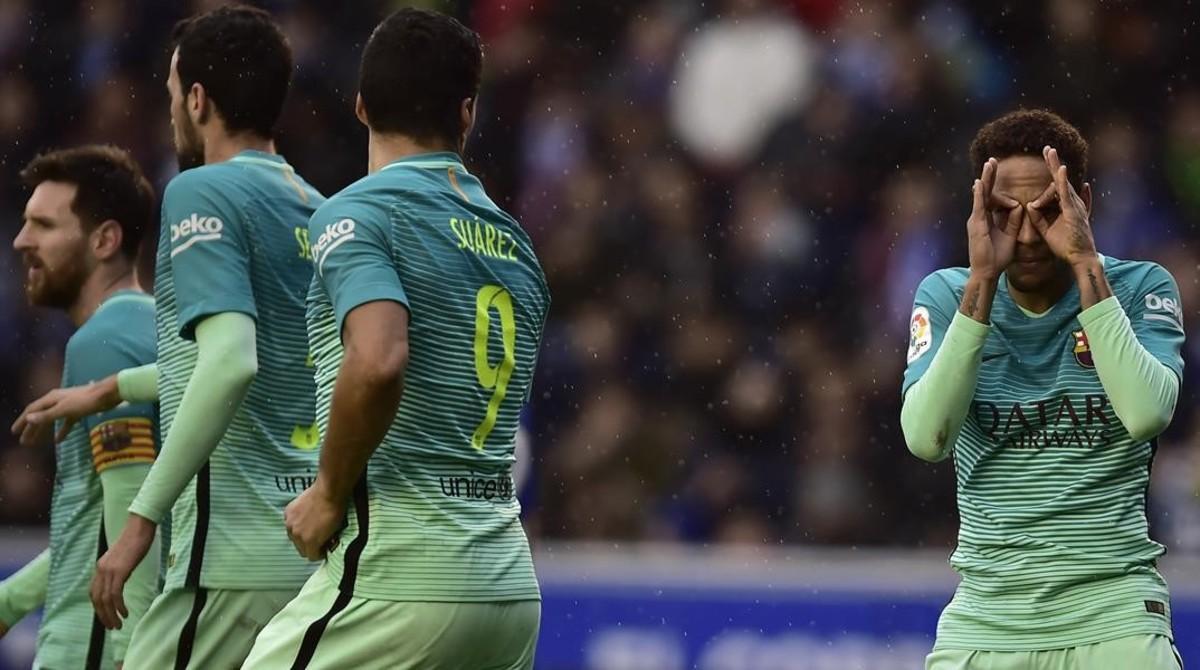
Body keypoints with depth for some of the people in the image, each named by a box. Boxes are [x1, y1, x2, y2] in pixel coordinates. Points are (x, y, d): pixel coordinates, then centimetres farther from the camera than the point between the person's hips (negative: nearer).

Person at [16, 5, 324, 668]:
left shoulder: (201, 193, -8)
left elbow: (231, 363, -22)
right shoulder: (317, 210, 17)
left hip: (236, 560, -8)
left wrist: (143, 518, -20)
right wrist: (114, 387, 45)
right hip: (313, 549, 8)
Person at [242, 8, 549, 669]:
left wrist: (330, 495, -10)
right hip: (510, 582, 7)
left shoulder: (356, 213, -6)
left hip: (400, 573, -7)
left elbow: (378, 363, -25)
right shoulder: (515, 242, 16)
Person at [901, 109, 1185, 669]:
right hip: (983, 617, 2)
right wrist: (983, 279, -17)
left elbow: (1146, 416, -19)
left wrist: (1086, 266, -19)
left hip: (1112, 615, -2)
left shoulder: (1141, 288, 0)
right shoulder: (946, 295, 3)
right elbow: (926, 439, -14)